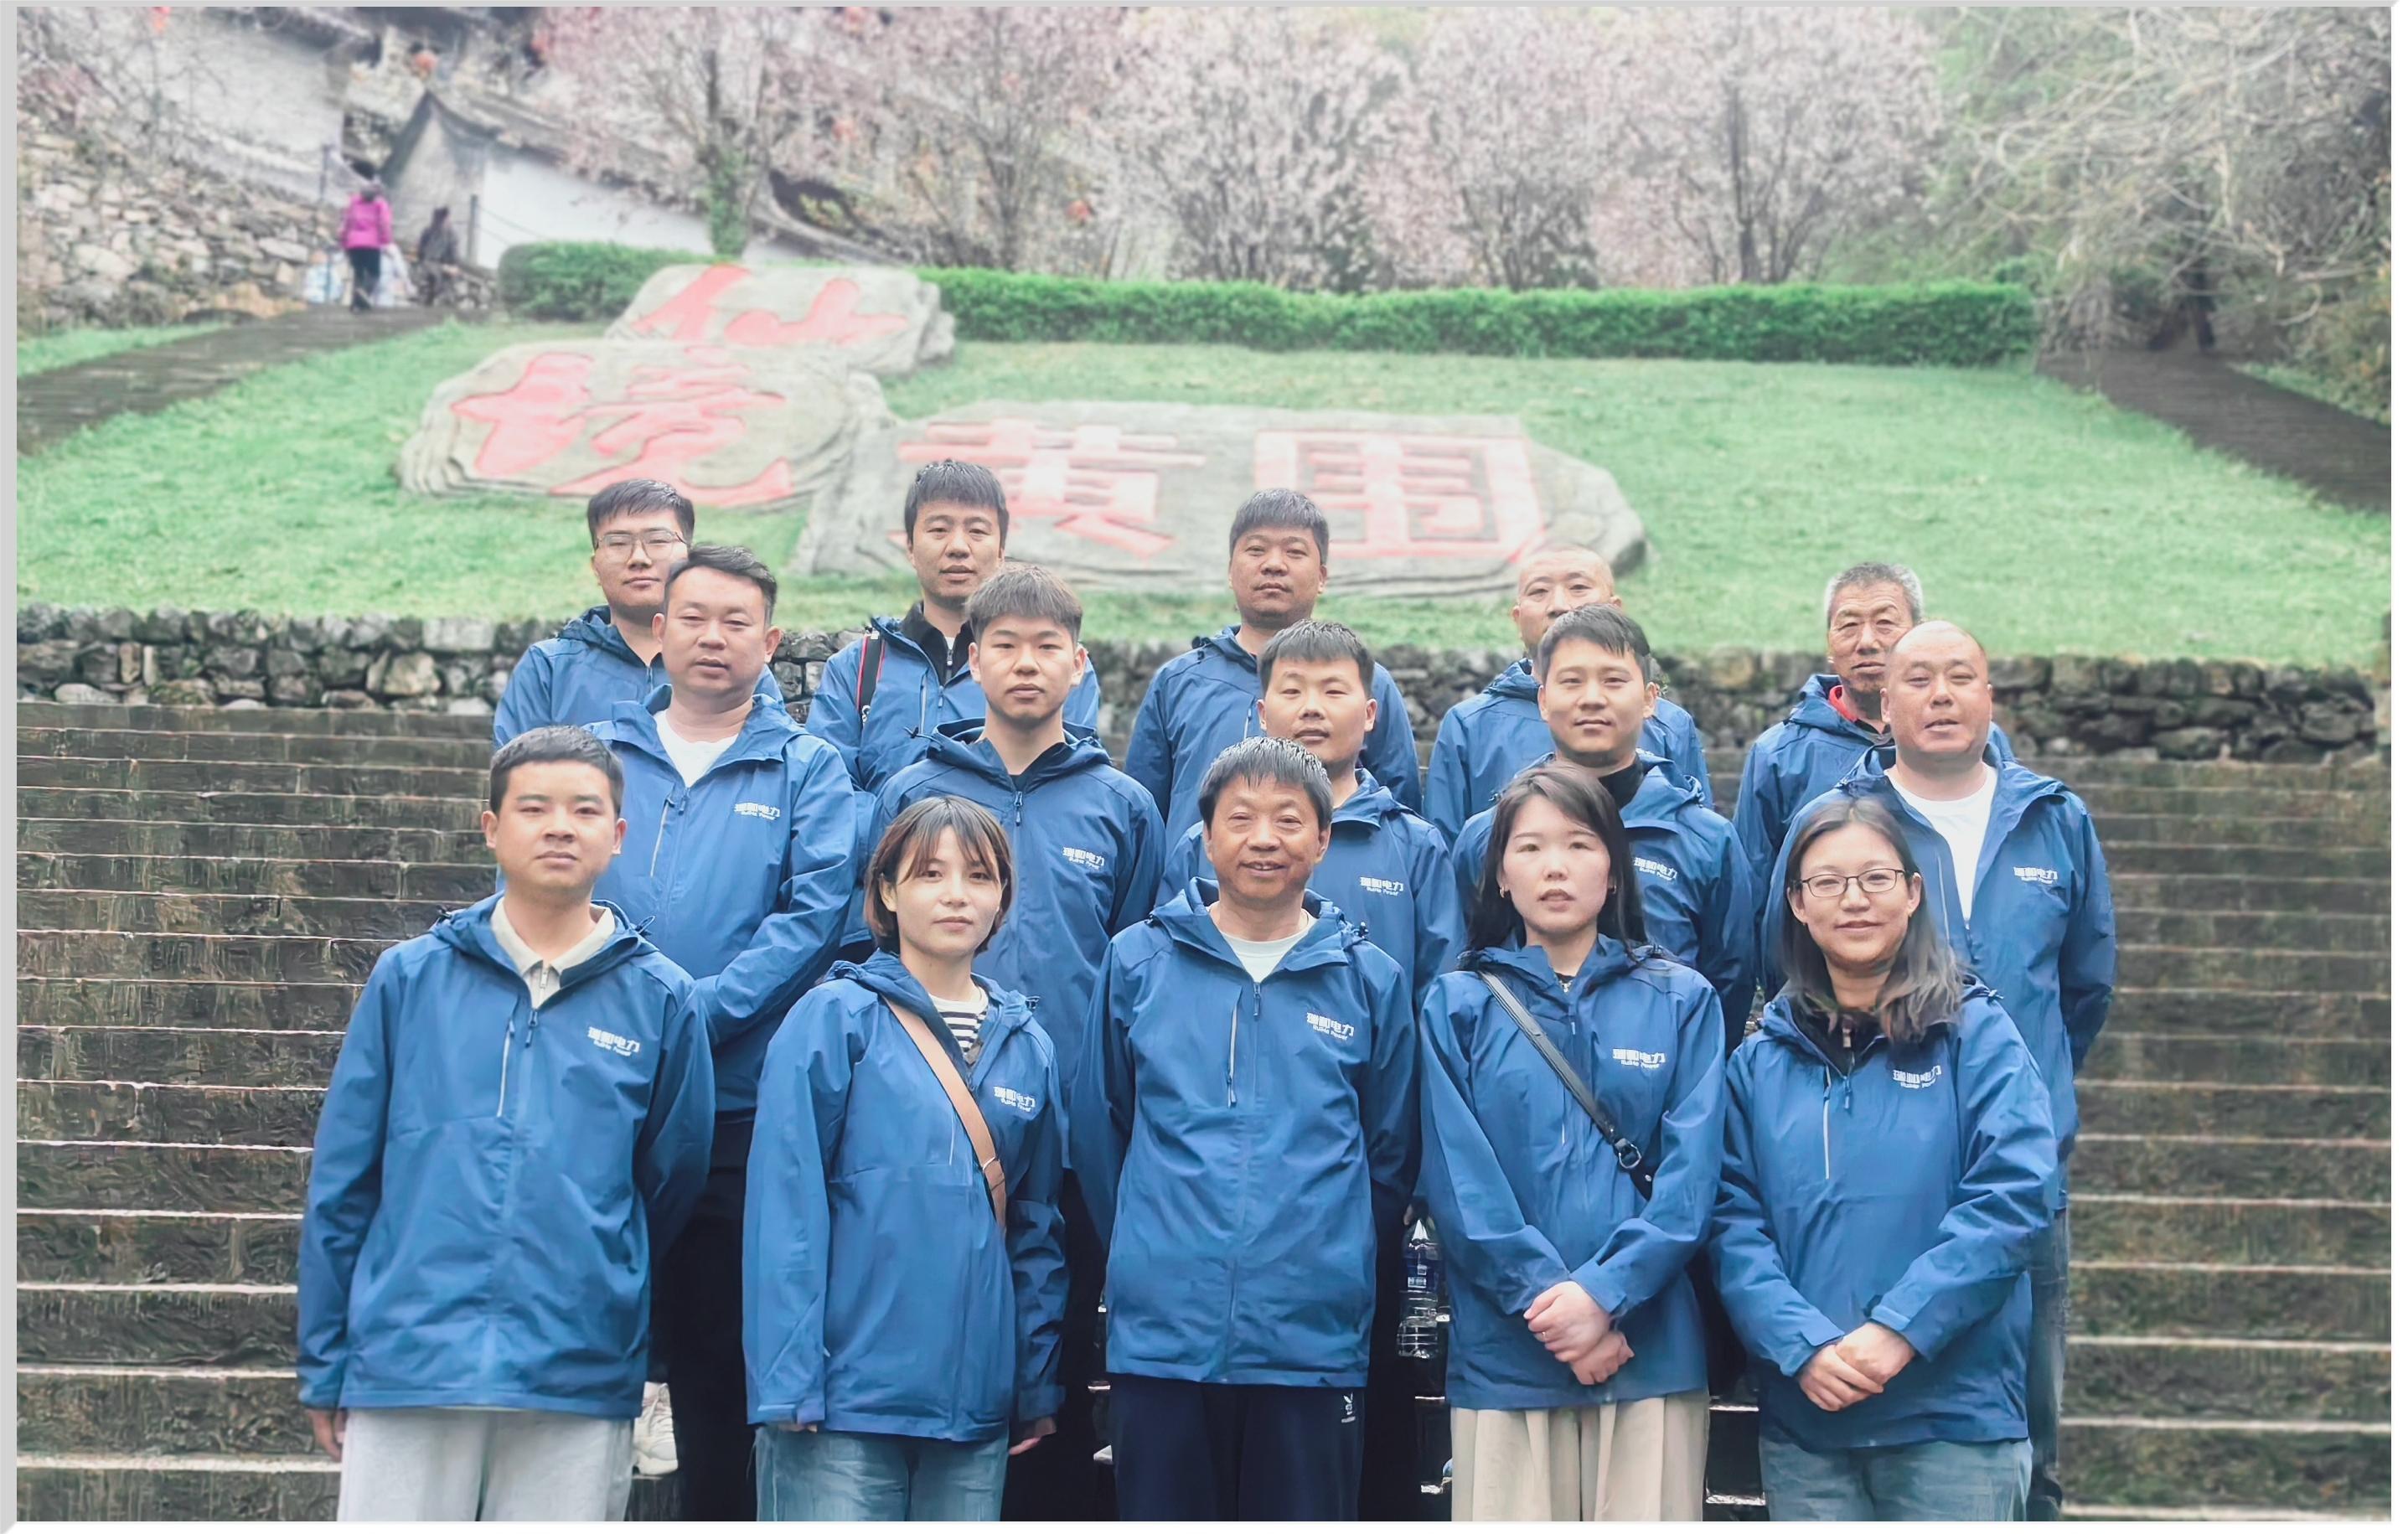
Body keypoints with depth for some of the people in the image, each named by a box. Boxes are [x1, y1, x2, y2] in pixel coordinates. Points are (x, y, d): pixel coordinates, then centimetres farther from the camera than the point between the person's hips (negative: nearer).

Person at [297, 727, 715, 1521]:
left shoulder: (660, 999, 4)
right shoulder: (410, 978, 5)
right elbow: (339, 1185, 7)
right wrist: (325, 1366, 7)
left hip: (582, 1387, 0)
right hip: (406, 1363, 0)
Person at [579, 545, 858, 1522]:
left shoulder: (807, 770, 6)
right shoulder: (596, 753, 12)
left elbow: (814, 913, -6)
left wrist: (696, 1014, -16)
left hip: (740, 1107, -2)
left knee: (716, 1357, 5)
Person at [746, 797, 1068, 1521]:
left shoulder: (1027, 1046, 12)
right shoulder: (832, 1020, -2)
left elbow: (1039, 1227, 15)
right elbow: (785, 1210, -7)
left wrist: (1039, 1387, 10)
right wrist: (788, 1381, -13)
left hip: (978, 1406, 5)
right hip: (845, 1402, -4)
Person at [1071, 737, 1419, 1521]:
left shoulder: (1371, 980, 5)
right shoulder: (1139, 961, 4)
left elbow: (1391, 1156, 12)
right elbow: (1095, 1132, 12)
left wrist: (1332, 1253, 10)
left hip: (1315, 1341, 0)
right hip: (1161, 1333, 0)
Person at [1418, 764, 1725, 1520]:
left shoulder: (1682, 1001, 8)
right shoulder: (1457, 1005, 7)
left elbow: (1692, 1173, 0)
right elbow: (1457, 1179, -2)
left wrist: (1603, 1292, -13)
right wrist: (1547, 1301, -13)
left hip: (1652, 1352, 0)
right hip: (1502, 1355, 0)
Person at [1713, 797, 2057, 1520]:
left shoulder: (1976, 1032, 1)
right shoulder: (1762, 1059, 9)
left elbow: (2011, 1197, -9)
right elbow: (1735, 1221, 2)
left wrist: (1900, 1330, -17)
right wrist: (1803, 1346, -14)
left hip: (1955, 1413, -2)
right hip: (1803, 1416, 3)